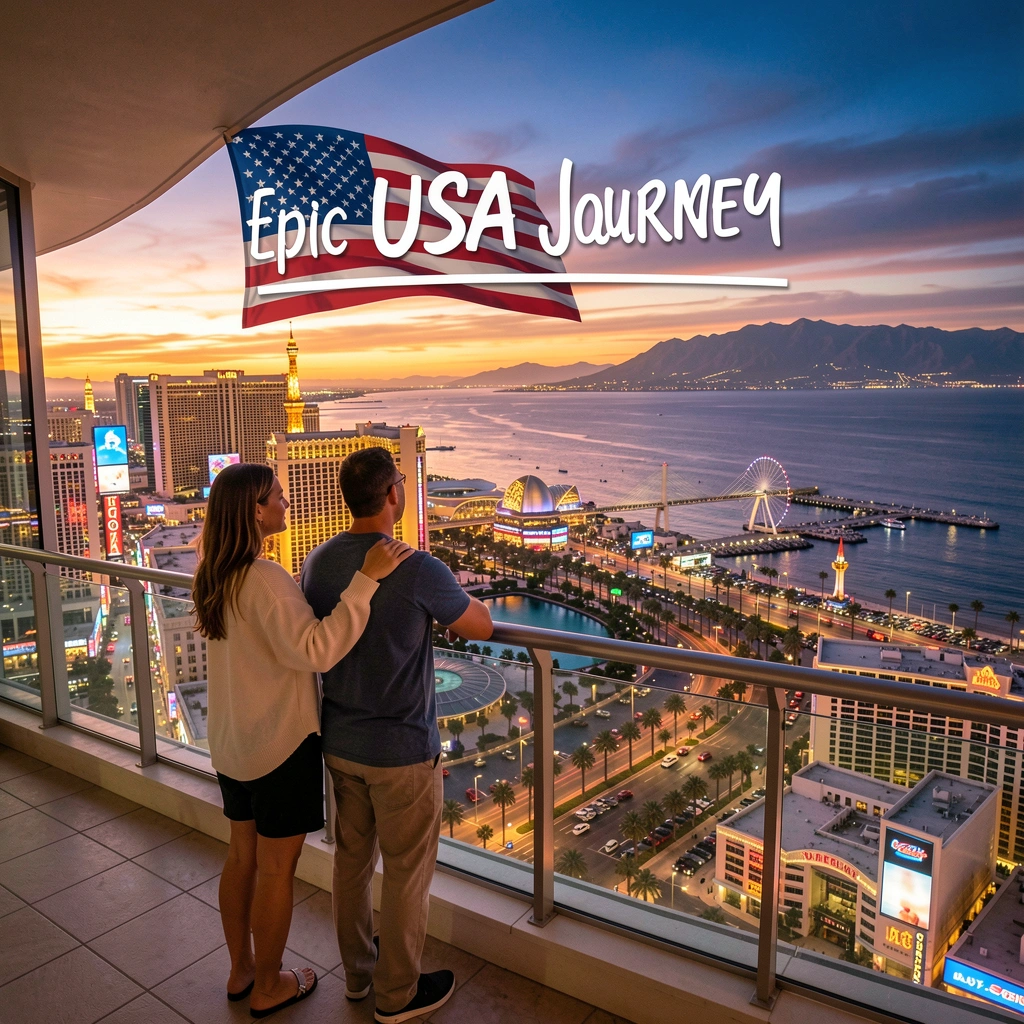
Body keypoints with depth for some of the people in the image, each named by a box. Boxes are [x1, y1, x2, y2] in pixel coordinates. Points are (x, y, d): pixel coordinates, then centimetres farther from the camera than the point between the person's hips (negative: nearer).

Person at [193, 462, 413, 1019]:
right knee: (276, 868, 10)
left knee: (242, 856, 22)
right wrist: (366, 579, -38)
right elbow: (314, 649, -37)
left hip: (232, 743, 8)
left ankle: (241, 970, 40)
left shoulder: (216, 577, 2)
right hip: (280, 744, -8)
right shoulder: (265, 578, -26)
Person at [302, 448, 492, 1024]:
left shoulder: (318, 562, -5)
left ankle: (357, 972, 42)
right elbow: (481, 628, -10)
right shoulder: (420, 571, -25)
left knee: (352, 859, 22)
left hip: (339, 743, 7)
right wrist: (456, 595, 10)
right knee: (408, 873, 13)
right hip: (403, 751, -6)